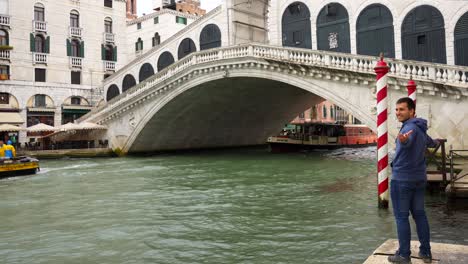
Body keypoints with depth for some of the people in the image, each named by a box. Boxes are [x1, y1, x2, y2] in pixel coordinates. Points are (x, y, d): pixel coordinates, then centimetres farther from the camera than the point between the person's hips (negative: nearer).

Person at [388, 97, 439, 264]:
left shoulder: (411, 127, -16)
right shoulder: (421, 129, 14)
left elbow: (408, 140, -41)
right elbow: (430, 143, 36)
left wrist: (402, 139, -64)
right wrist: (435, 142, 60)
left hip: (402, 179, -9)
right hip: (419, 179, 9)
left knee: (401, 217, -1)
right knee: (420, 214, 15)